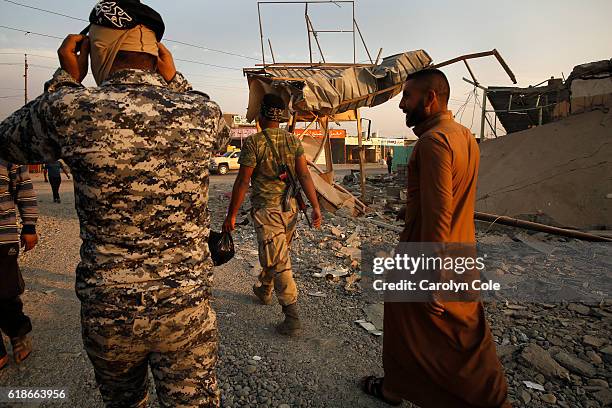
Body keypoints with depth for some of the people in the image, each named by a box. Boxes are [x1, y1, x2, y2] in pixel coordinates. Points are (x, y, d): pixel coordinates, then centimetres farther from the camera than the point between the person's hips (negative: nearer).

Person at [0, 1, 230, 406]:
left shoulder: (72, 109, -15)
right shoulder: (204, 114, -11)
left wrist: (67, 80, 10)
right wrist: (174, 79, 10)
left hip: (107, 311, 1)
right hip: (187, 307, 0)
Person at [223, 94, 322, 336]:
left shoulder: (253, 143, -10)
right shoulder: (294, 141, 4)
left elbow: (242, 182, -11)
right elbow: (304, 175, -2)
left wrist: (231, 215, -3)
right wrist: (315, 207, 0)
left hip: (266, 210, -6)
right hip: (290, 208, 6)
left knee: (278, 263, -2)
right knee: (276, 256, 23)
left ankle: (292, 318, -1)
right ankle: (264, 291, 47)